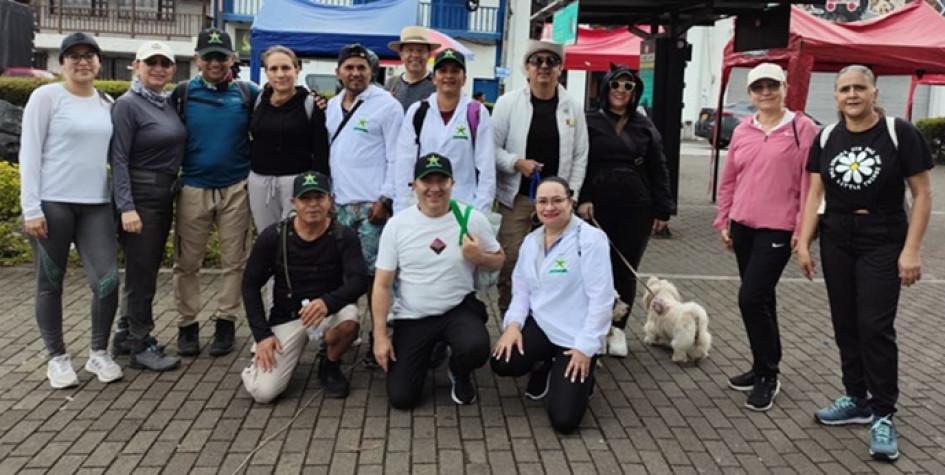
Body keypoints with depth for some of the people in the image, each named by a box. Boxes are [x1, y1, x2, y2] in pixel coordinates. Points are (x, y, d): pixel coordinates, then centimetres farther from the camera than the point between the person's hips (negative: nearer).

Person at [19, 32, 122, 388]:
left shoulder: (107, 103, 11)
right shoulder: (46, 96, -2)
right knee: (50, 283, 6)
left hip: (96, 205, 4)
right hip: (52, 203, -3)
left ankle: (99, 353, 14)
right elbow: (29, 153, -5)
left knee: (107, 281, -5)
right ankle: (57, 358, 20)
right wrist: (31, 208, -11)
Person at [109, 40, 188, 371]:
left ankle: (125, 335, 27)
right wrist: (126, 207, -21)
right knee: (141, 271, -2)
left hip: (165, 195, 8)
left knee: (146, 269, 14)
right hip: (140, 195, -8)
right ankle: (140, 346, 7)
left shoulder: (168, 104, 11)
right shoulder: (128, 105, -10)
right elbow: (118, 159, -15)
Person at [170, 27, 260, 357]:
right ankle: (187, 325, 17)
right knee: (187, 263, 5)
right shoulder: (183, 93, 3)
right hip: (193, 189, 0)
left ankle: (225, 322, 18)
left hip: (236, 189, 0)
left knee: (234, 261, 5)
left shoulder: (248, 93, 3)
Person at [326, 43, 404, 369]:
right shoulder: (332, 106, 15)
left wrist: (385, 199, -14)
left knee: (373, 273, -3)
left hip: (372, 204, -6)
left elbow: (396, 158, -9)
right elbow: (327, 152, 17)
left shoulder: (387, 106, -5)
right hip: (339, 203, 6)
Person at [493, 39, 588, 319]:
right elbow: (492, 147, 0)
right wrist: (517, 162, -17)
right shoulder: (508, 103, -1)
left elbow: (580, 158, 6)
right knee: (510, 262, 0)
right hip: (516, 197, -1)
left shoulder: (573, 108, 5)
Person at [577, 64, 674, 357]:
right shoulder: (589, 122, 3)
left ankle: (618, 328, 18)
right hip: (597, 206, -2)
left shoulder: (645, 127, 10)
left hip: (636, 208, 2)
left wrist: (662, 209, 4)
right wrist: (582, 199, -14)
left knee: (625, 270, 6)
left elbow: (658, 170, 9)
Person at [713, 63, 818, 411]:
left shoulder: (803, 128, -6)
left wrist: (803, 230, -11)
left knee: (752, 298, -11)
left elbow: (810, 183, -8)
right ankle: (764, 367, 28)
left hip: (777, 229, -5)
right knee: (761, 299, 15)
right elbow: (728, 180, 14)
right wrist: (724, 222, 12)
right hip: (742, 226, 5)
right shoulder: (742, 131, 9)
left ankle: (767, 375, 6)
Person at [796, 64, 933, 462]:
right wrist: (803, 243, -2)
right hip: (836, 240, 4)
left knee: (875, 326, -7)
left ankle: (883, 415, 6)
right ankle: (856, 399, 25)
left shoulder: (899, 133, -9)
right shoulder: (826, 138, 3)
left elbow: (922, 194, -7)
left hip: (883, 243, -4)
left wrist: (911, 250, -13)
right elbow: (814, 193, 6)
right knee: (846, 324, 10)